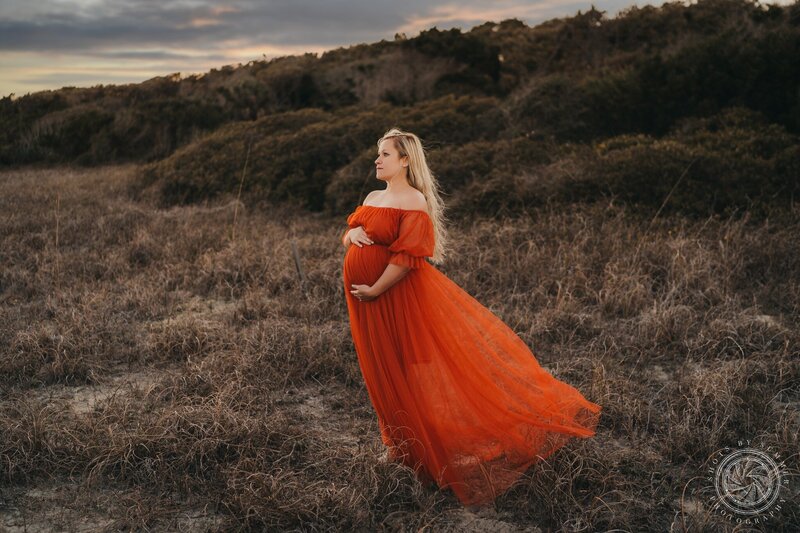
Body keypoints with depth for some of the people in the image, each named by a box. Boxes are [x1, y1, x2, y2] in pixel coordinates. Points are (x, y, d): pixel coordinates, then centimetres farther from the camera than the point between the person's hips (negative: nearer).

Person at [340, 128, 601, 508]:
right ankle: (405, 444, 35)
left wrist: (374, 290, -21)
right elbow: (348, 236, 17)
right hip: (367, 306, 8)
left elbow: (407, 256, -21)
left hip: (398, 298, -8)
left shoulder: (413, 202, -14)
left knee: (416, 370, -2)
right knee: (385, 375, 17)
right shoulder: (372, 198, 12)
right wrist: (352, 232, -6)